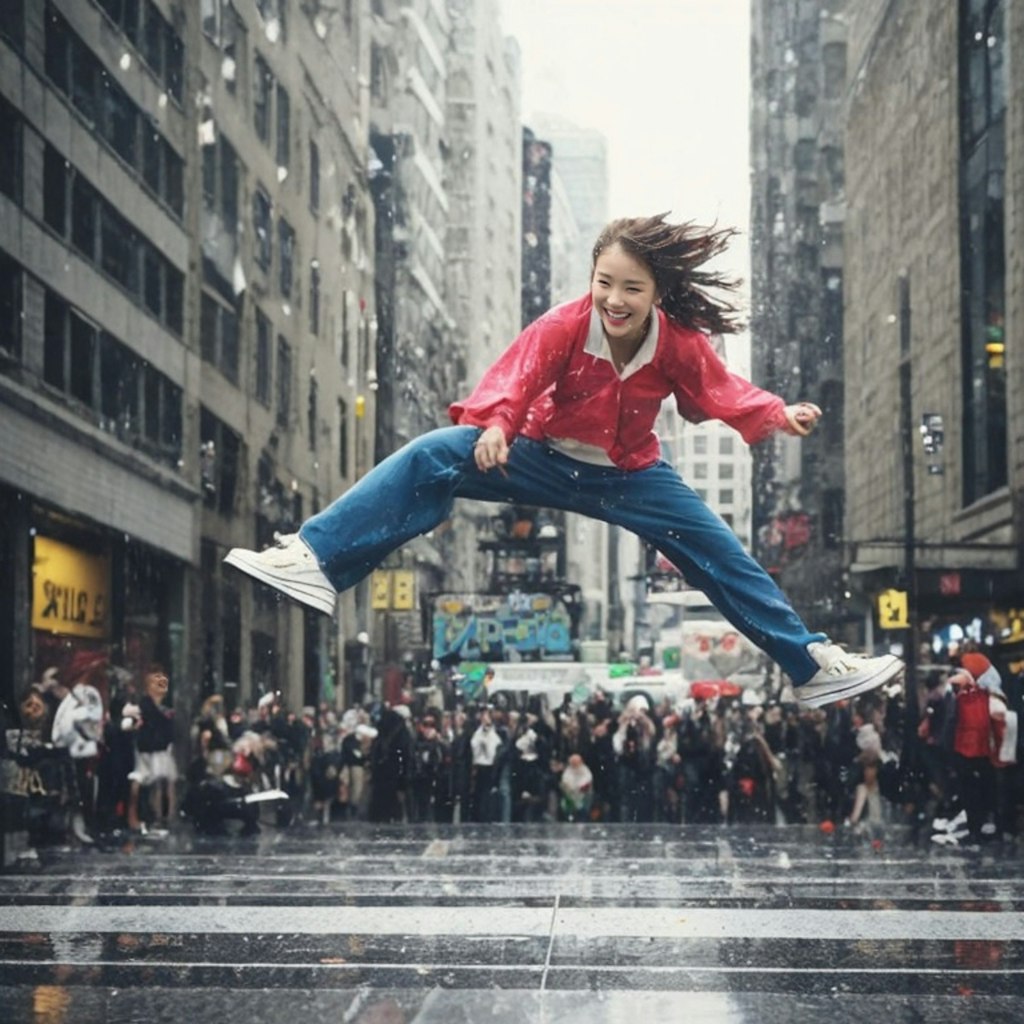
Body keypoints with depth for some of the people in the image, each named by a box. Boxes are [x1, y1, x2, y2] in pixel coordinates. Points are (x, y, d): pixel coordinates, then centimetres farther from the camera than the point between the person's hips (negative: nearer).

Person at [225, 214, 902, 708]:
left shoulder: (679, 344, -14)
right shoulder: (563, 328, -21)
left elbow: (724, 393, -5)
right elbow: (516, 378, -30)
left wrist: (779, 415, -21)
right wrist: (496, 425, -49)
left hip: (631, 476, 2)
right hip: (547, 459, -2)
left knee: (722, 556, -5)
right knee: (434, 457, -22)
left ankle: (812, 664, 10)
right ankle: (316, 561, -31)